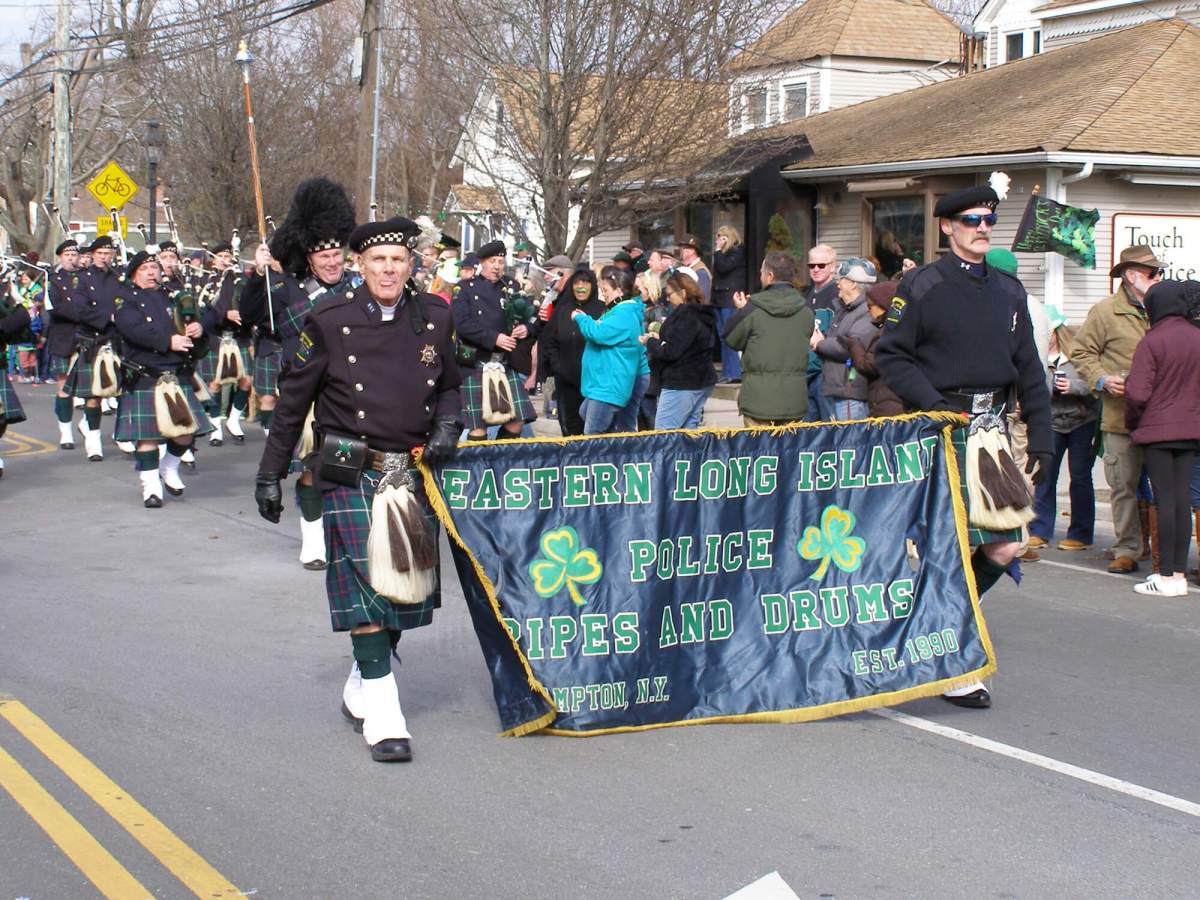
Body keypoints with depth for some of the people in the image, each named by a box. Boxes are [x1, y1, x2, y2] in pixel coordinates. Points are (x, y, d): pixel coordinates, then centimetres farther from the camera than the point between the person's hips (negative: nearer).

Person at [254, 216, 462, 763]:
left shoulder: (435, 319, 4)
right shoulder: (330, 322, -4)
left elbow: (451, 385, 18)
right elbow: (293, 401, 2)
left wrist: (447, 425, -3)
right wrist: (269, 475, 4)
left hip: (413, 475, 4)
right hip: (351, 476, -4)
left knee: (406, 588, 9)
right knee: (365, 587, -10)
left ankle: (359, 693, 28)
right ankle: (383, 717, -6)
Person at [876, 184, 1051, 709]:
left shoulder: (1009, 291, 15)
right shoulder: (921, 287, -2)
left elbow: (1028, 370, 16)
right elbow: (890, 355, -5)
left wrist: (1041, 440, 9)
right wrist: (933, 404, -17)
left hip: (992, 428, 6)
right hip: (942, 429, -6)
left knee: (1004, 547, 1)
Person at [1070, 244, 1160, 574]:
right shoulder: (1105, 311, 3)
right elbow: (1081, 352, 6)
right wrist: (1102, 379, -8)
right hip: (1121, 416, -2)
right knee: (1123, 485, 2)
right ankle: (1127, 550, 11)